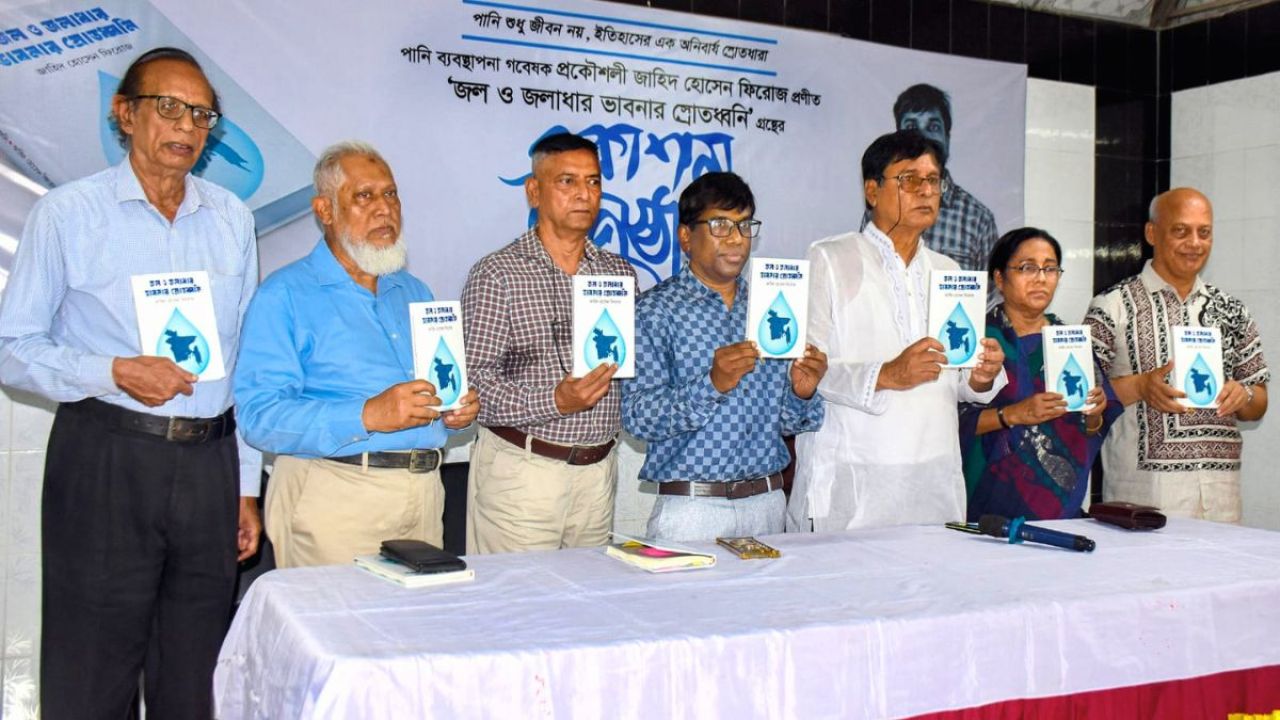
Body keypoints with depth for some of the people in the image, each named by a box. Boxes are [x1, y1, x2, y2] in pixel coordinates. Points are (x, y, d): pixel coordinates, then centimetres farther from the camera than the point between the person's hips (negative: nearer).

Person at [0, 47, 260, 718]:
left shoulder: (232, 219, 10)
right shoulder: (67, 213, -1)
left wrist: (246, 488, 11)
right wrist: (114, 374, -18)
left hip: (209, 461, 3)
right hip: (105, 460, -3)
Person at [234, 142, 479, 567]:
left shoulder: (415, 293, 17)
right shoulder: (285, 296, -4)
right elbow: (259, 416, -15)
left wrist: (457, 410, 2)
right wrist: (367, 416, -24)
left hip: (422, 494, 6)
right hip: (335, 496, -6)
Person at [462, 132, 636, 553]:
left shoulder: (620, 274, 12)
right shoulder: (497, 274, -4)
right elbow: (475, 383, -11)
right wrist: (555, 402, -23)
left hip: (597, 471, 5)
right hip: (520, 470, -4)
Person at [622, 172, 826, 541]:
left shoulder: (771, 306, 10)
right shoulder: (656, 309, -4)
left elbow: (788, 421, 13)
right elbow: (637, 418, -14)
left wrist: (801, 393, -9)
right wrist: (712, 384, -27)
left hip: (767, 501, 4)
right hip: (691, 508, -4)